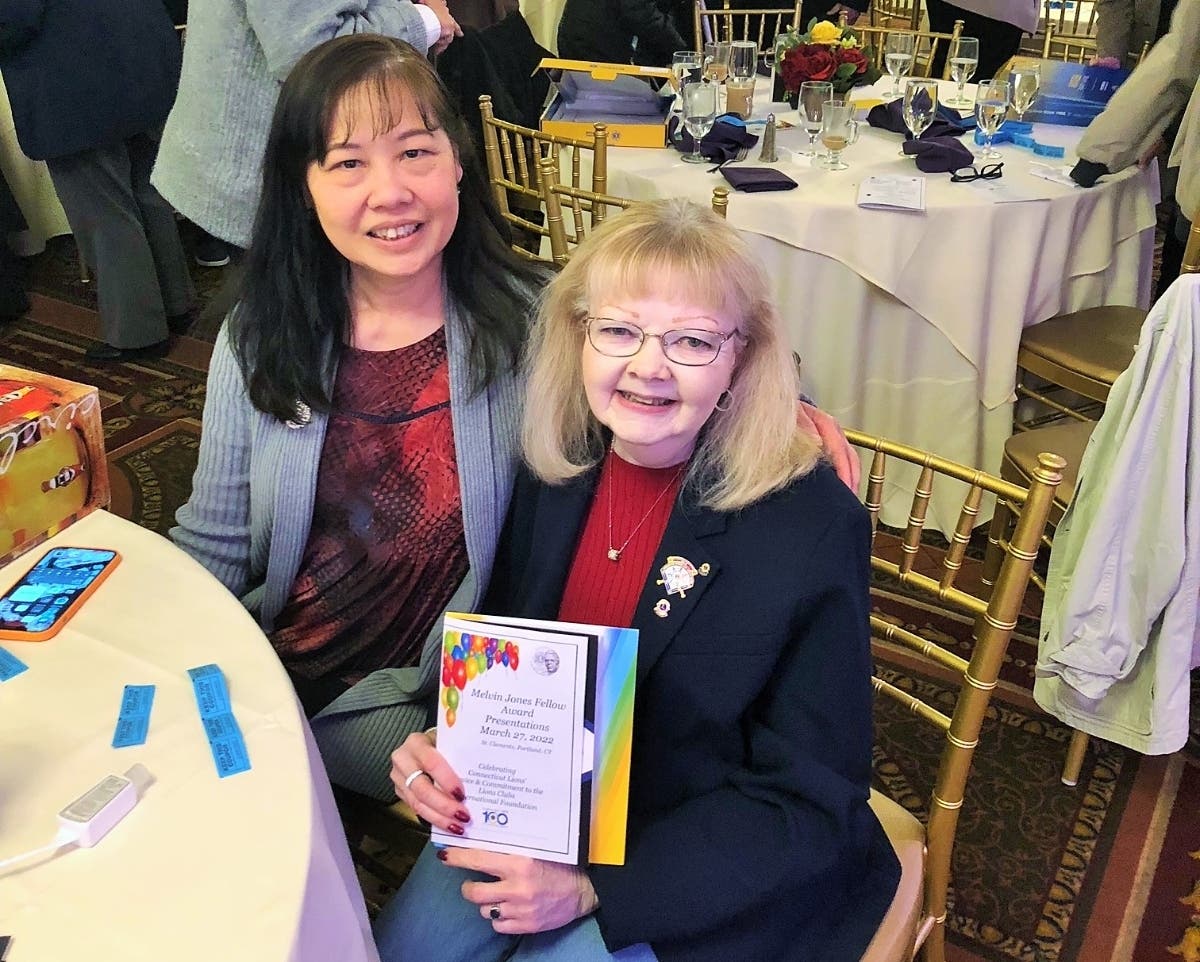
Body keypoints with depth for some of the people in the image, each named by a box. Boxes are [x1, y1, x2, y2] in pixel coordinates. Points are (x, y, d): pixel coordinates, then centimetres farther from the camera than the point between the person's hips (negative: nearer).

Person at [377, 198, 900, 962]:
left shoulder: (812, 527, -23)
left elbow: (807, 800, -17)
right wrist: (439, 746, -12)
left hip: (711, 872, -4)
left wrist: (593, 889, -22)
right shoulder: (553, 473, -7)